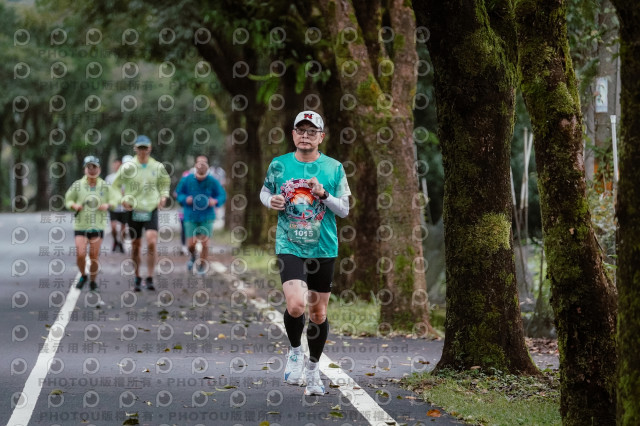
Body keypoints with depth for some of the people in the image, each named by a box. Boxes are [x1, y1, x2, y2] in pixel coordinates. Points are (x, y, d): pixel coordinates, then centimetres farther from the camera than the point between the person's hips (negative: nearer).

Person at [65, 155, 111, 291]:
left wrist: (107, 205, -10)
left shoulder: (104, 186, 1)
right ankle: (83, 276, 18)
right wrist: (74, 205, -12)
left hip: (97, 226, 1)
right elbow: (68, 200, 9)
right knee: (80, 254, -11)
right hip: (80, 226, -1)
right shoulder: (77, 185, -1)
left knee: (94, 256, 0)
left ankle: (93, 281, 21)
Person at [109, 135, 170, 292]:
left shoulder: (157, 167, 3)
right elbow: (115, 186, 5)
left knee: (152, 243, -17)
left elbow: (165, 182, 23)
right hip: (134, 211, 0)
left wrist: (164, 196, 7)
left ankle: (149, 279, -12)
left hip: (151, 210, 0)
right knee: (135, 246, 6)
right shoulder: (128, 167, -3)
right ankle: (137, 279, 21)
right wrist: (121, 199, -10)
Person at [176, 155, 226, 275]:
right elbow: (178, 193, 8)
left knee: (204, 242, -5)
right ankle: (192, 256, 32)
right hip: (191, 216, 0)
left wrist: (215, 201, -16)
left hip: (207, 217, 0)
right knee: (191, 244, -5)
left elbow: (222, 195, 5)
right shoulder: (186, 180, -4)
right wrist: (185, 199, -13)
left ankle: (203, 264, 19)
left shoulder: (213, 181, -5)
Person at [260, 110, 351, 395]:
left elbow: (344, 210, 3)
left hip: (323, 249, 1)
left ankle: (312, 369, 26)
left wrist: (324, 194, -15)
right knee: (296, 305, -21)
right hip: (289, 246, -1)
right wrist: (271, 201, -5)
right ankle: (294, 351, 8)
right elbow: (265, 191, 18)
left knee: (318, 313, 8)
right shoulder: (279, 165, 1)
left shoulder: (333, 168, 0)